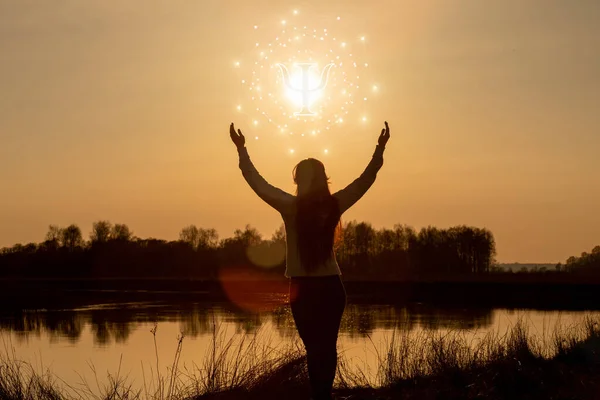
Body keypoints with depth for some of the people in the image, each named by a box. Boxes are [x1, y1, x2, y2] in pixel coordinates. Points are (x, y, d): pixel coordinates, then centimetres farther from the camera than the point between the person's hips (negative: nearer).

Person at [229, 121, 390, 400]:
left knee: (315, 348, -1)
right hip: (331, 287, 3)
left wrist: (242, 149, 3)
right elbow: (366, 179, 7)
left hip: (304, 289, -3)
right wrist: (380, 149, 14)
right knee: (328, 347, 10)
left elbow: (256, 182, -5)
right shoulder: (334, 205, -3)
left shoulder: (291, 207, -11)